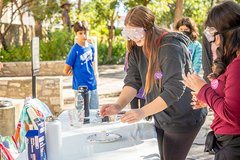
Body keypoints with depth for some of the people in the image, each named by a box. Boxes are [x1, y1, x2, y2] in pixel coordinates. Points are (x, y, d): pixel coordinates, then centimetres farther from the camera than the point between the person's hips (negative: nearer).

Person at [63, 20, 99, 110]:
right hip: (81, 87, -6)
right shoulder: (75, 50, -13)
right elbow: (66, 71, -9)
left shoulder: (91, 47, 4)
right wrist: (77, 73, 3)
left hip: (93, 85, 6)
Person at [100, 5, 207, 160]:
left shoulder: (171, 48, -26)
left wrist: (143, 112, -38)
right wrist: (119, 105, -25)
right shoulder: (137, 48, -4)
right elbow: (132, 81, -8)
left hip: (183, 118, -7)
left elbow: (175, 89, -31)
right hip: (161, 117, 7)